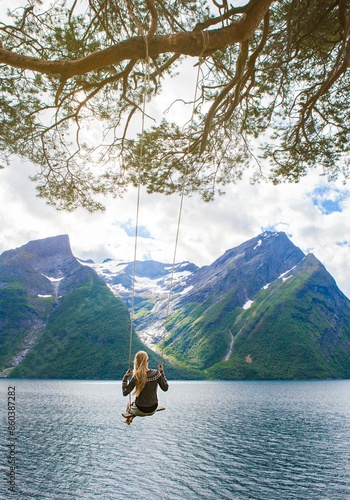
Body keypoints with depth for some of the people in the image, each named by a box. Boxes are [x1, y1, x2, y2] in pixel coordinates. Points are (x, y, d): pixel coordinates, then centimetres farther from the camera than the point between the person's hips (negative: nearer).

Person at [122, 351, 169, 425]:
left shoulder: (136, 377, -23)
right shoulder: (156, 373, -15)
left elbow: (125, 393, -17)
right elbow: (165, 388, -4)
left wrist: (125, 377, -12)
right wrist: (162, 372, 0)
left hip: (141, 410, -3)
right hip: (153, 409, 3)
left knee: (129, 404, 32)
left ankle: (127, 420, 59)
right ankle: (131, 418, 60)